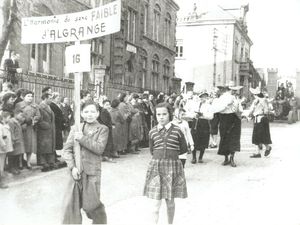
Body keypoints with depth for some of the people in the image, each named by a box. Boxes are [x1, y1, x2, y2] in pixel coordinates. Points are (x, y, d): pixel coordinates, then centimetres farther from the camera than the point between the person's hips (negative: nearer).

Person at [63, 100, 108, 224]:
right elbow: (67, 149, 4)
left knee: (91, 205, 0)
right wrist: (72, 167, -9)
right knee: (72, 204, 3)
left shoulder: (102, 129, 2)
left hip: (92, 171, -3)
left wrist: (82, 139, -16)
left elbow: (100, 148, -12)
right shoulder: (75, 128, 9)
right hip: (76, 171, 3)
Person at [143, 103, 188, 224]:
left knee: (170, 201, 10)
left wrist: (171, 154, 5)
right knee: (156, 203, -5)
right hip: (156, 166, 1)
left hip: (173, 166, -1)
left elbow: (184, 149, 7)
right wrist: (161, 155, 6)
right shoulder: (152, 132, 2)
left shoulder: (177, 130, -3)